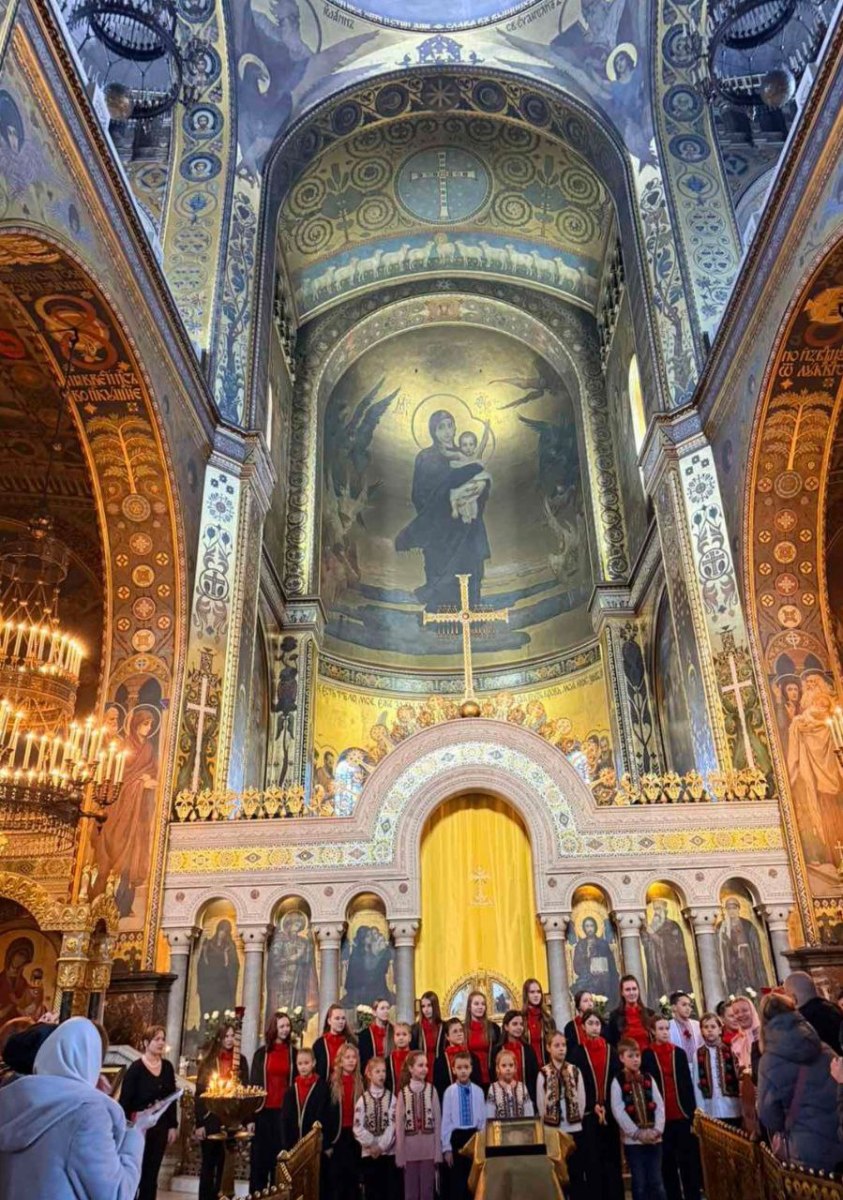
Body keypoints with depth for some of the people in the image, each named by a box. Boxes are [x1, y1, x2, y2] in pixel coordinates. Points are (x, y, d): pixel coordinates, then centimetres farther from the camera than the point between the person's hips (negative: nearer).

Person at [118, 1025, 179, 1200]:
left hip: (160, 1127, 5)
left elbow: (172, 1097, 9)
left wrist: (173, 1125, 6)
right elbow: (125, 1100, -11)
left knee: (151, 1174, 10)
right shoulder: (136, 1067, -10)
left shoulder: (168, 1067, 4)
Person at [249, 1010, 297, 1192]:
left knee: (280, 1156, 2)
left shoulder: (294, 1053, 5)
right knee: (260, 1156, 5)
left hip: (284, 1111, 0)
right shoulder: (261, 1053, 5)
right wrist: (251, 1115, -2)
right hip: (264, 1110, 0)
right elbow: (253, 1083, 4)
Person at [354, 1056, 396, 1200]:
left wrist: (381, 1146, -13)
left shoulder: (391, 1098, 1)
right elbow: (358, 1127, -4)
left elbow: (392, 1125, -6)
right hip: (368, 1152, 0)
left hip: (388, 1151, 0)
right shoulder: (363, 1099, 2)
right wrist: (371, 1145, -12)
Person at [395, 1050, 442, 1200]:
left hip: (429, 1148, 0)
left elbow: (437, 1121, 0)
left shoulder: (431, 1090, 0)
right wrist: (400, 1154, -2)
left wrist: (438, 1151, -4)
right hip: (410, 1147, 0)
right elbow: (399, 1125, 0)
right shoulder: (403, 1093, -1)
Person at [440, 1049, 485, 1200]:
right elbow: (446, 1121, -5)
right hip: (456, 1138, -2)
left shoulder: (478, 1091, -1)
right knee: (456, 1182, 4)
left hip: (474, 1137, 2)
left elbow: (483, 1120, 4)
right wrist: (447, 1148, -6)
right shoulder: (450, 1091, -8)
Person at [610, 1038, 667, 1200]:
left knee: (656, 1183, 5)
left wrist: (657, 1129, -10)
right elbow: (618, 1111, -10)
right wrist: (637, 1133, -14)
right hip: (633, 1140, -3)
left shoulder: (649, 1079, 8)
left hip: (654, 1138, 3)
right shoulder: (618, 1082, -3)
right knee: (640, 1185, 4)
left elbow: (659, 1105, 3)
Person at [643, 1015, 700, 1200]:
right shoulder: (647, 1056, 0)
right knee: (668, 1162, 5)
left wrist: (692, 1114, 0)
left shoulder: (679, 1052, 7)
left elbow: (688, 1084, 6)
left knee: (689, 1160, 3)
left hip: (682, 1115, 2)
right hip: (661, 1117, -1)